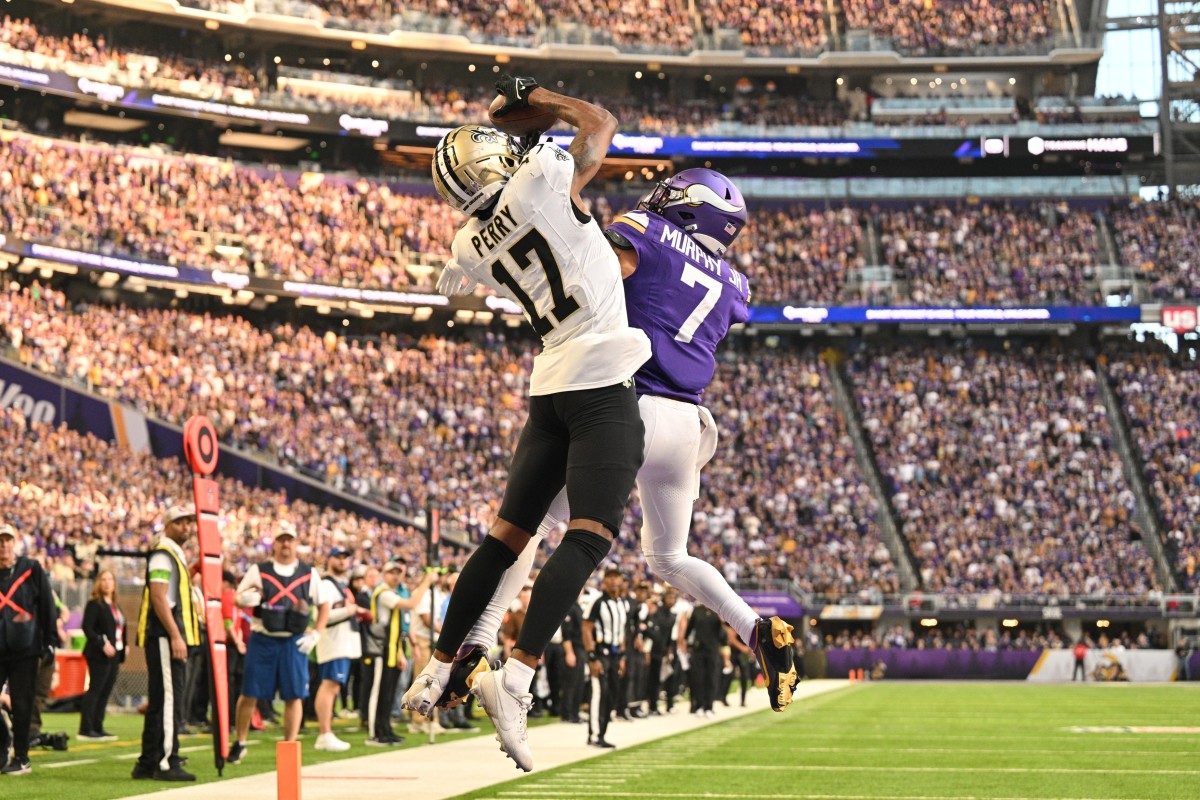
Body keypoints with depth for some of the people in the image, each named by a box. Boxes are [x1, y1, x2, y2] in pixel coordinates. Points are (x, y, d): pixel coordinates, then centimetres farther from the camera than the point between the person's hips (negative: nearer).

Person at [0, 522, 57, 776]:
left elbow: (47, 606, 3)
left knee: (22, 705, 0)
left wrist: (49, 641, -1)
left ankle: (21, 758, 7)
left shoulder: (31, 570, 3)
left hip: (24, 650, -2)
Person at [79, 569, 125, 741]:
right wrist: (102, 645, -23)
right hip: (99, 655, -8)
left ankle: (97, 728, 13)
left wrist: (121, 655, 13)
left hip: (114, 654, 8)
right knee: (95, 690, -9)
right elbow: (87, 628, -16)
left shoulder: (114, 606, 18)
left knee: (106, 691, 9)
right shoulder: (94, 604, -7)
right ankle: (86, 729, -8)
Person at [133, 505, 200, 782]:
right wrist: (175, 636, -22)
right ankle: (166, 762, -13)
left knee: (161, 702, 12)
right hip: (164, 636, -11)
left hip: (173, 636, 11)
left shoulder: (177, 555, 22)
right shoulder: (162, 555, -9)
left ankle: (148, 764, 16)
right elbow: (158, 597, -19)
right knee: (169, 699, -12)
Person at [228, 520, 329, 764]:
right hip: (262, 641, -1)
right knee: (250, 692, 1)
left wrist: (316, 634, 4)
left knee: (294, 695, -1)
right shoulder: (258, 571, 4)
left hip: (294, 643, 1)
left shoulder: (309, 574, 7)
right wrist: (249, 597, -18)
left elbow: (324, 605, 14)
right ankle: (240, 743, 16)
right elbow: (239, 596, 6)